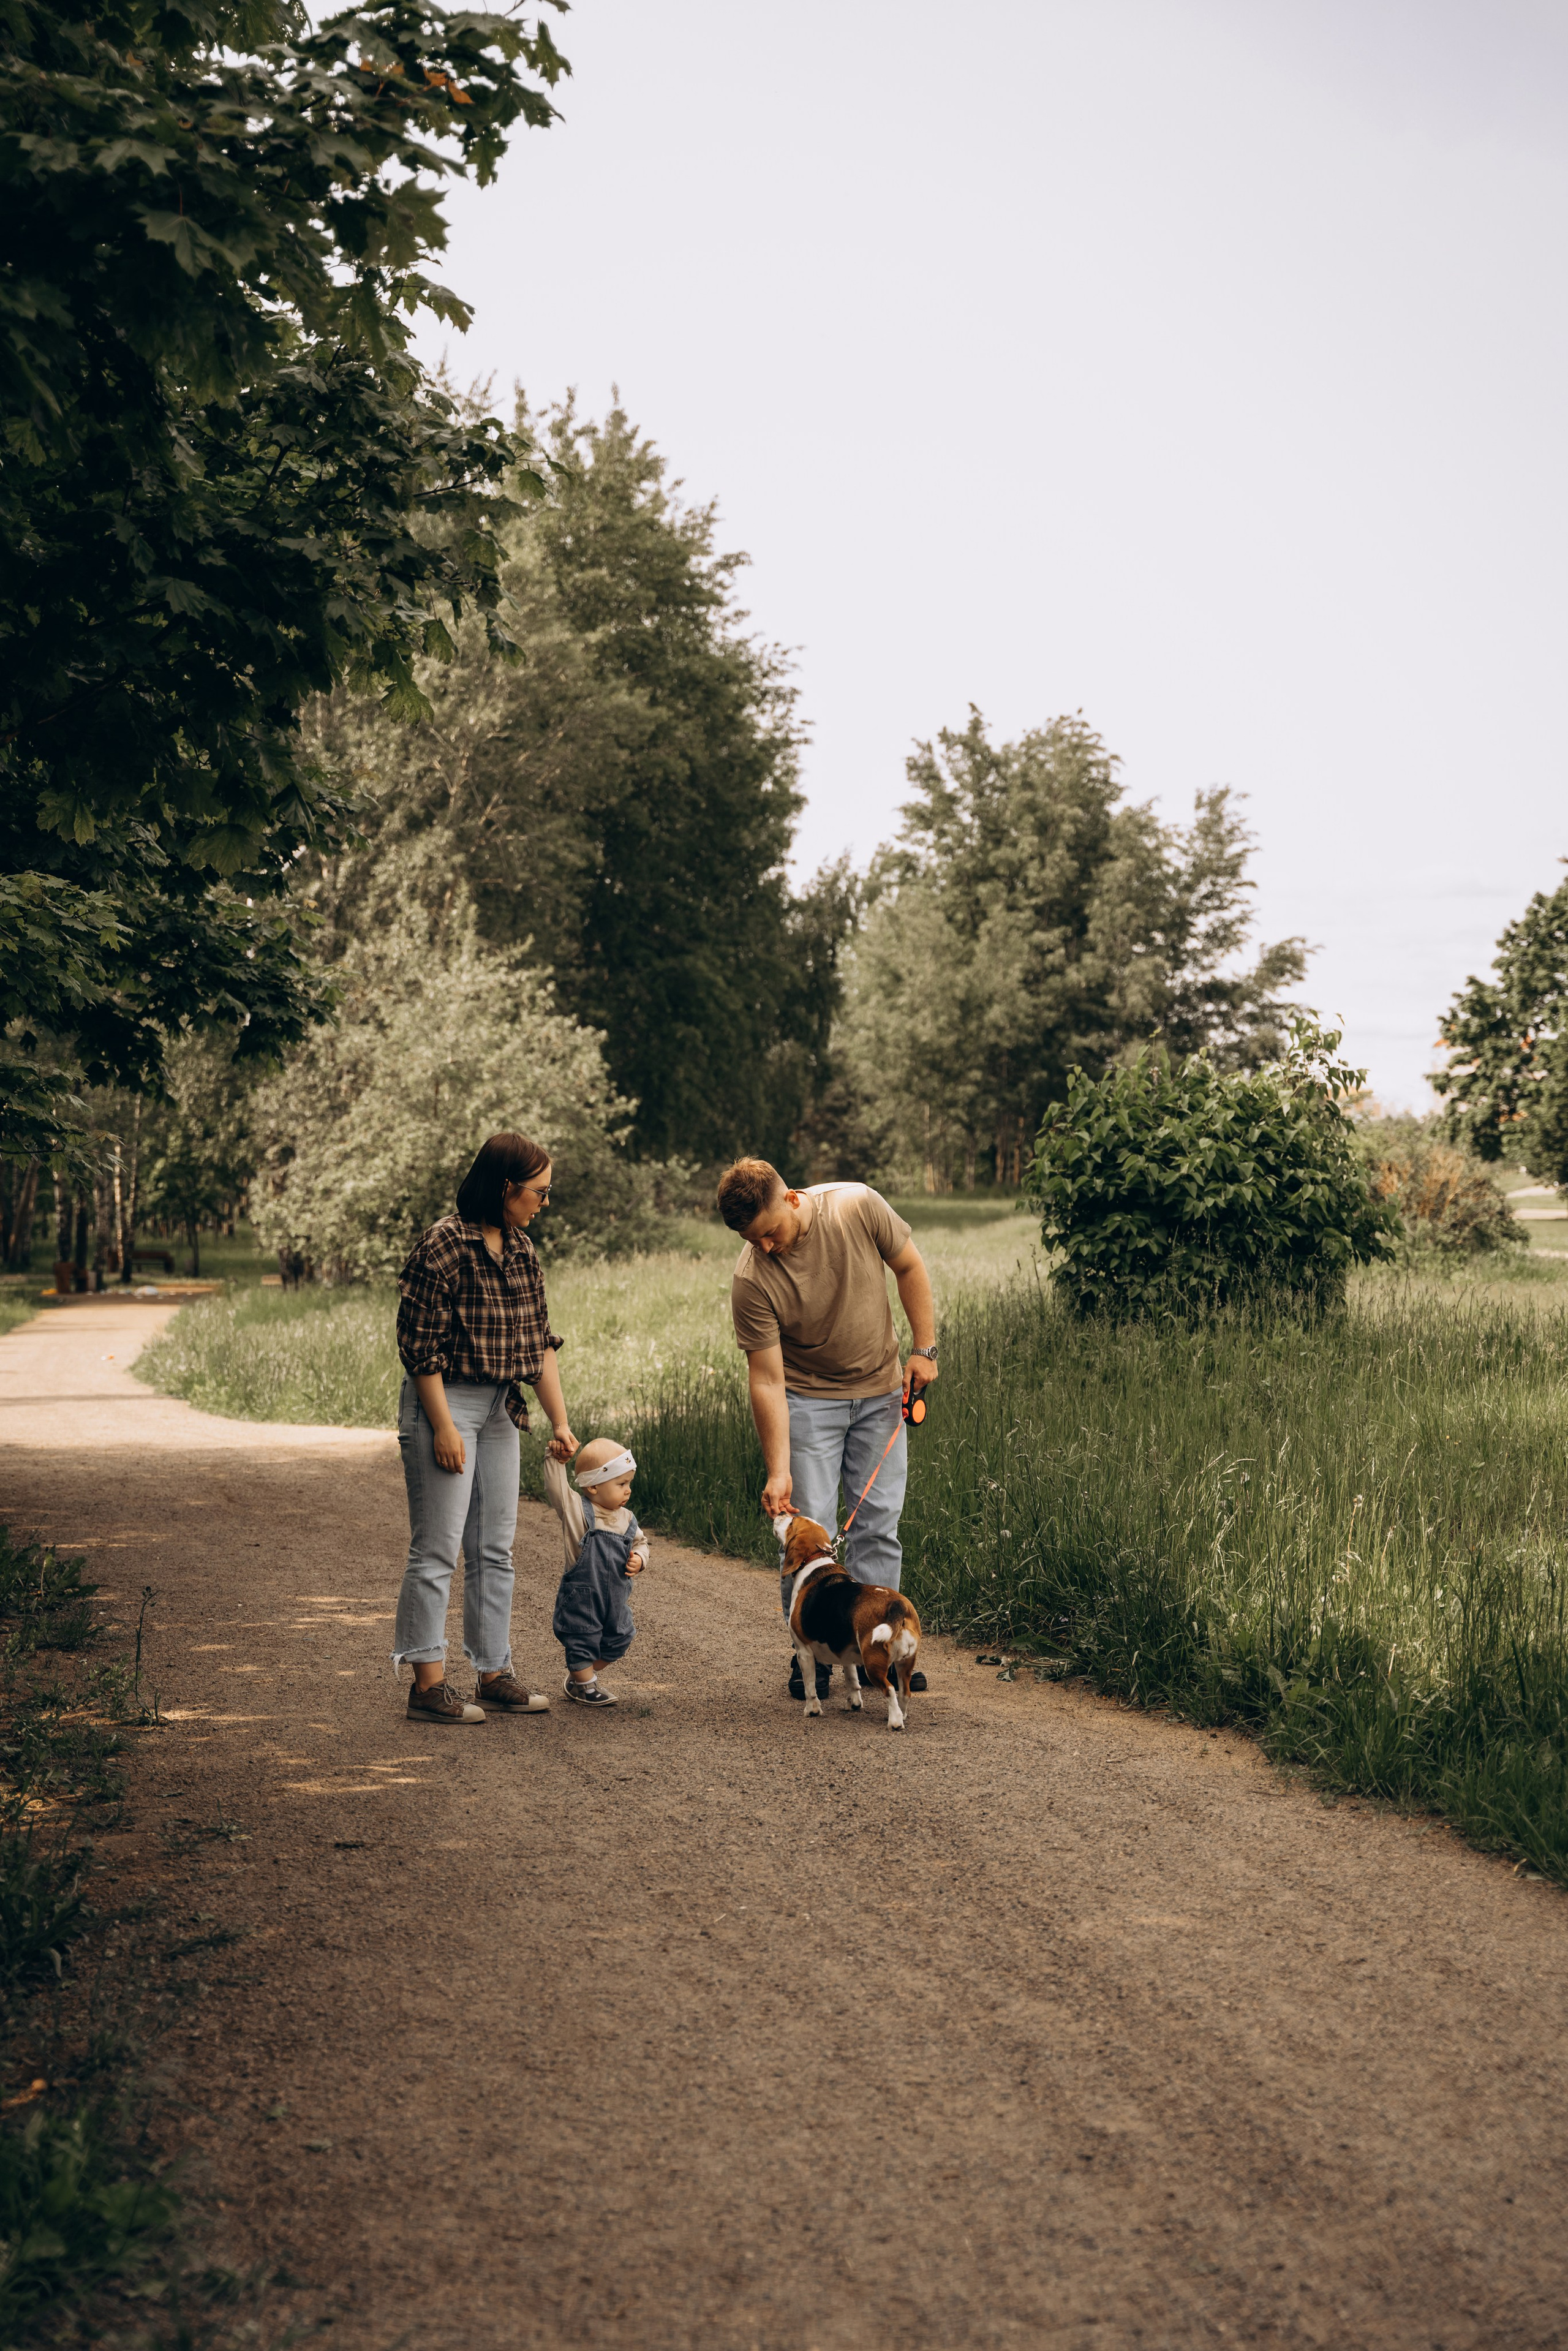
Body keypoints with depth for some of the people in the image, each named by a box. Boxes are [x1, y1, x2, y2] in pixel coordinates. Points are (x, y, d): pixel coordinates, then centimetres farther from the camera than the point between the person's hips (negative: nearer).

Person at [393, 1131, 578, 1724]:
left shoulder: (521, 1249, 9)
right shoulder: (444, 1245, -14)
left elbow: (539, 1340, 12)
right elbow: (420, 1342, -15)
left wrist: (560, 1421, 7)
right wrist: (443, 1427, -17)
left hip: (500, 1409, 8)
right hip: (445, 1404, -8)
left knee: (494, 1551, 11)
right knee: (437, 1549, -5)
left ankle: (494, 1675, 19)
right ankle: (428, 1685, 0)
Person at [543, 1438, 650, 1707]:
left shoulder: (626, 1519, 3)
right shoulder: (577, 1511, -14)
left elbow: (640, 1542, 16)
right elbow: (556, 1488, -24)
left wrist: (639, 1559, -4)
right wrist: (556, 1461, -30)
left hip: (617, 1599, 6)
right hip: (582, 1597, -6)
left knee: (617, 1643, 17)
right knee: (583, 1642, 5)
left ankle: (581, 1674, 37)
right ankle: (584, 1685, 27)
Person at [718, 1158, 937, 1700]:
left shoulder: (858, 1207, -21)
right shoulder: (752, 1280, -24)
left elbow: (909, 1267, -3)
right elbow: (766, 1379, -20)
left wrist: (925, 1349, -5)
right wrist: (778, 1471, -22)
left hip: (881, 1391, 2)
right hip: (808, 1400, -2)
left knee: (879, 1524, 3)